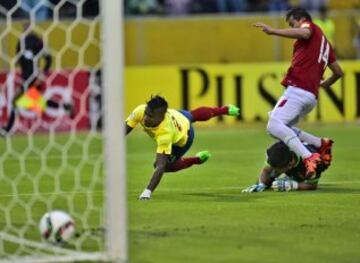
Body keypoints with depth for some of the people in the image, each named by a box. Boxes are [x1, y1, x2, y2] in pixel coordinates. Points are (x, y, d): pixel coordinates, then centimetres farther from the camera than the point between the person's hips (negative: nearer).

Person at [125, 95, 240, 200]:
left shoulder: (165, 133, -52)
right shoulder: (140, 111, -41)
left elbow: (161, 166, -55)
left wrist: (148, 191, -63)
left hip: (183, 138, -5)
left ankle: (197, 159, 31)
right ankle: (225, 110, 68)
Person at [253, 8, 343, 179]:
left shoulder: (310, 27, 7)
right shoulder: (324, 43, 30)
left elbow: (304, 33, -19)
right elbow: (338, 72, 33)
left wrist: (273, 31, -21)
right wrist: (325, 84, 52)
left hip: (298, 89, -9)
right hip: (311, 96, 9)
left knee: (274, 126, -22)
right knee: (281, 126, 18)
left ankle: (308, 157, -37)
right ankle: (320, 144, 9)